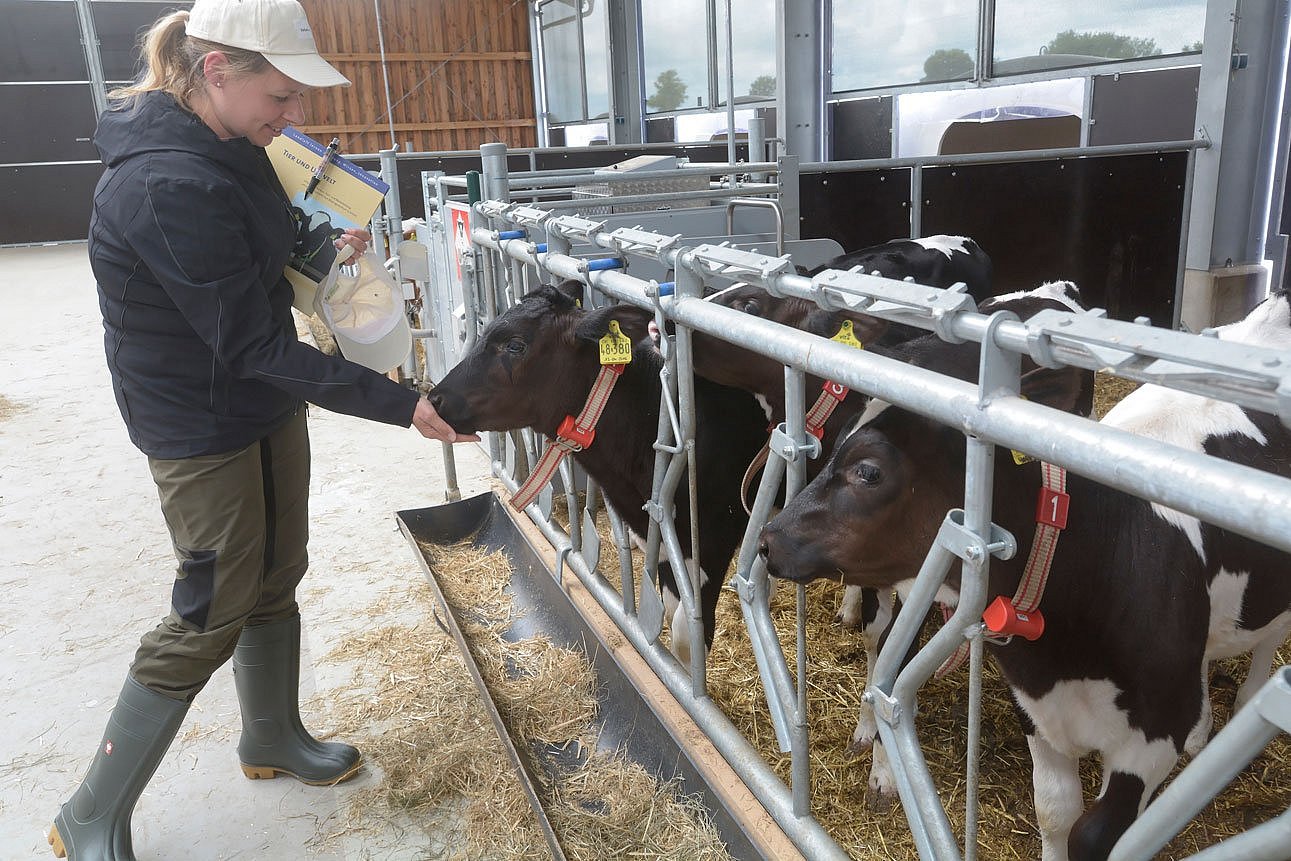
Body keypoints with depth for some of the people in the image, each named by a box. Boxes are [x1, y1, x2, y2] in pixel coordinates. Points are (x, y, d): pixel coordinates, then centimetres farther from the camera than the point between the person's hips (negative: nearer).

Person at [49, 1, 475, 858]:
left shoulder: (226, 147, 1)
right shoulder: (171, 185, -29)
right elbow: (252, 346, -28)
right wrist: (401, 404, -27)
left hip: (266, 402, 9)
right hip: (200, 424, -9)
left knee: (275, 577, 18)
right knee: (211, 614, 2)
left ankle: (274, 738, 41)